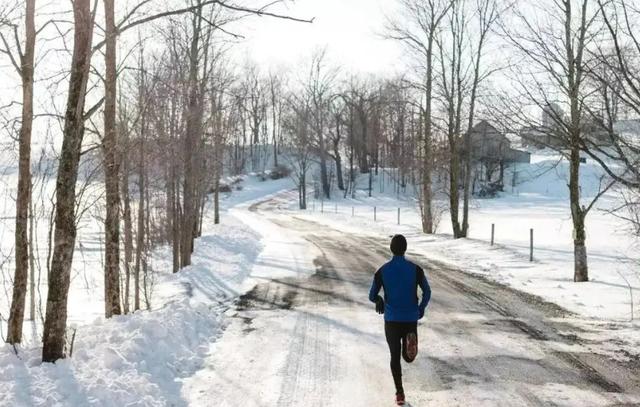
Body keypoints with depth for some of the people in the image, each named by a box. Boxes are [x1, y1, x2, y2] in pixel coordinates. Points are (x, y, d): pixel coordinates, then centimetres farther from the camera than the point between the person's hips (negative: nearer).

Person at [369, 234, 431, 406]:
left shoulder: (382, 271, -6)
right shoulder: (415, 269, -5)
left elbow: (372, 296, 0)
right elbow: (427, 292, -3)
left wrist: (379, 300, 23)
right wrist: (421, 309, 15)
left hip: (391, 320, 0)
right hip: (411, 319, 0)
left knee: (395, 356, 13)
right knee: (408, 357, 14)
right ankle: (411, 341, -22)